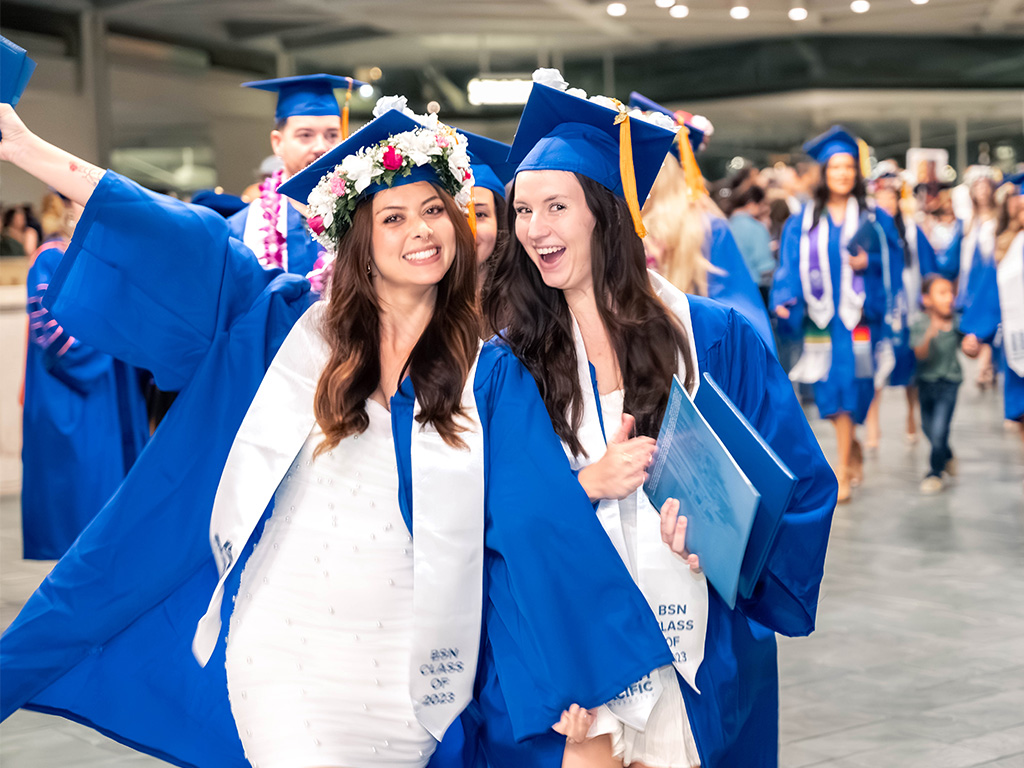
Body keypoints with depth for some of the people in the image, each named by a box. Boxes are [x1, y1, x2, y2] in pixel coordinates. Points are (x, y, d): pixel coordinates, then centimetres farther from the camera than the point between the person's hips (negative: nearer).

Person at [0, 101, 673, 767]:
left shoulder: (491, 378, 1)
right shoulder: (296, 329, 3)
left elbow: (544, 529, -3)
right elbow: (176, 248, 0)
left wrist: (574, 678, -8)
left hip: (411, 676, 1)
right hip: (285, 661, 0)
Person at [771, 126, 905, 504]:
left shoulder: (874, 220, 4)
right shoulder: (803, 223, 6)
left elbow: (891, 262, 4)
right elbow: (791, 266, 3)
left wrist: (868, 263, -15)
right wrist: (785, 301, -11)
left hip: (857, 317, -2)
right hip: (820, 317, 2)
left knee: (847, 392, -4)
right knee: (830, 393, 5)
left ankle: (842, 470, 1)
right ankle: (853, 449, 28)